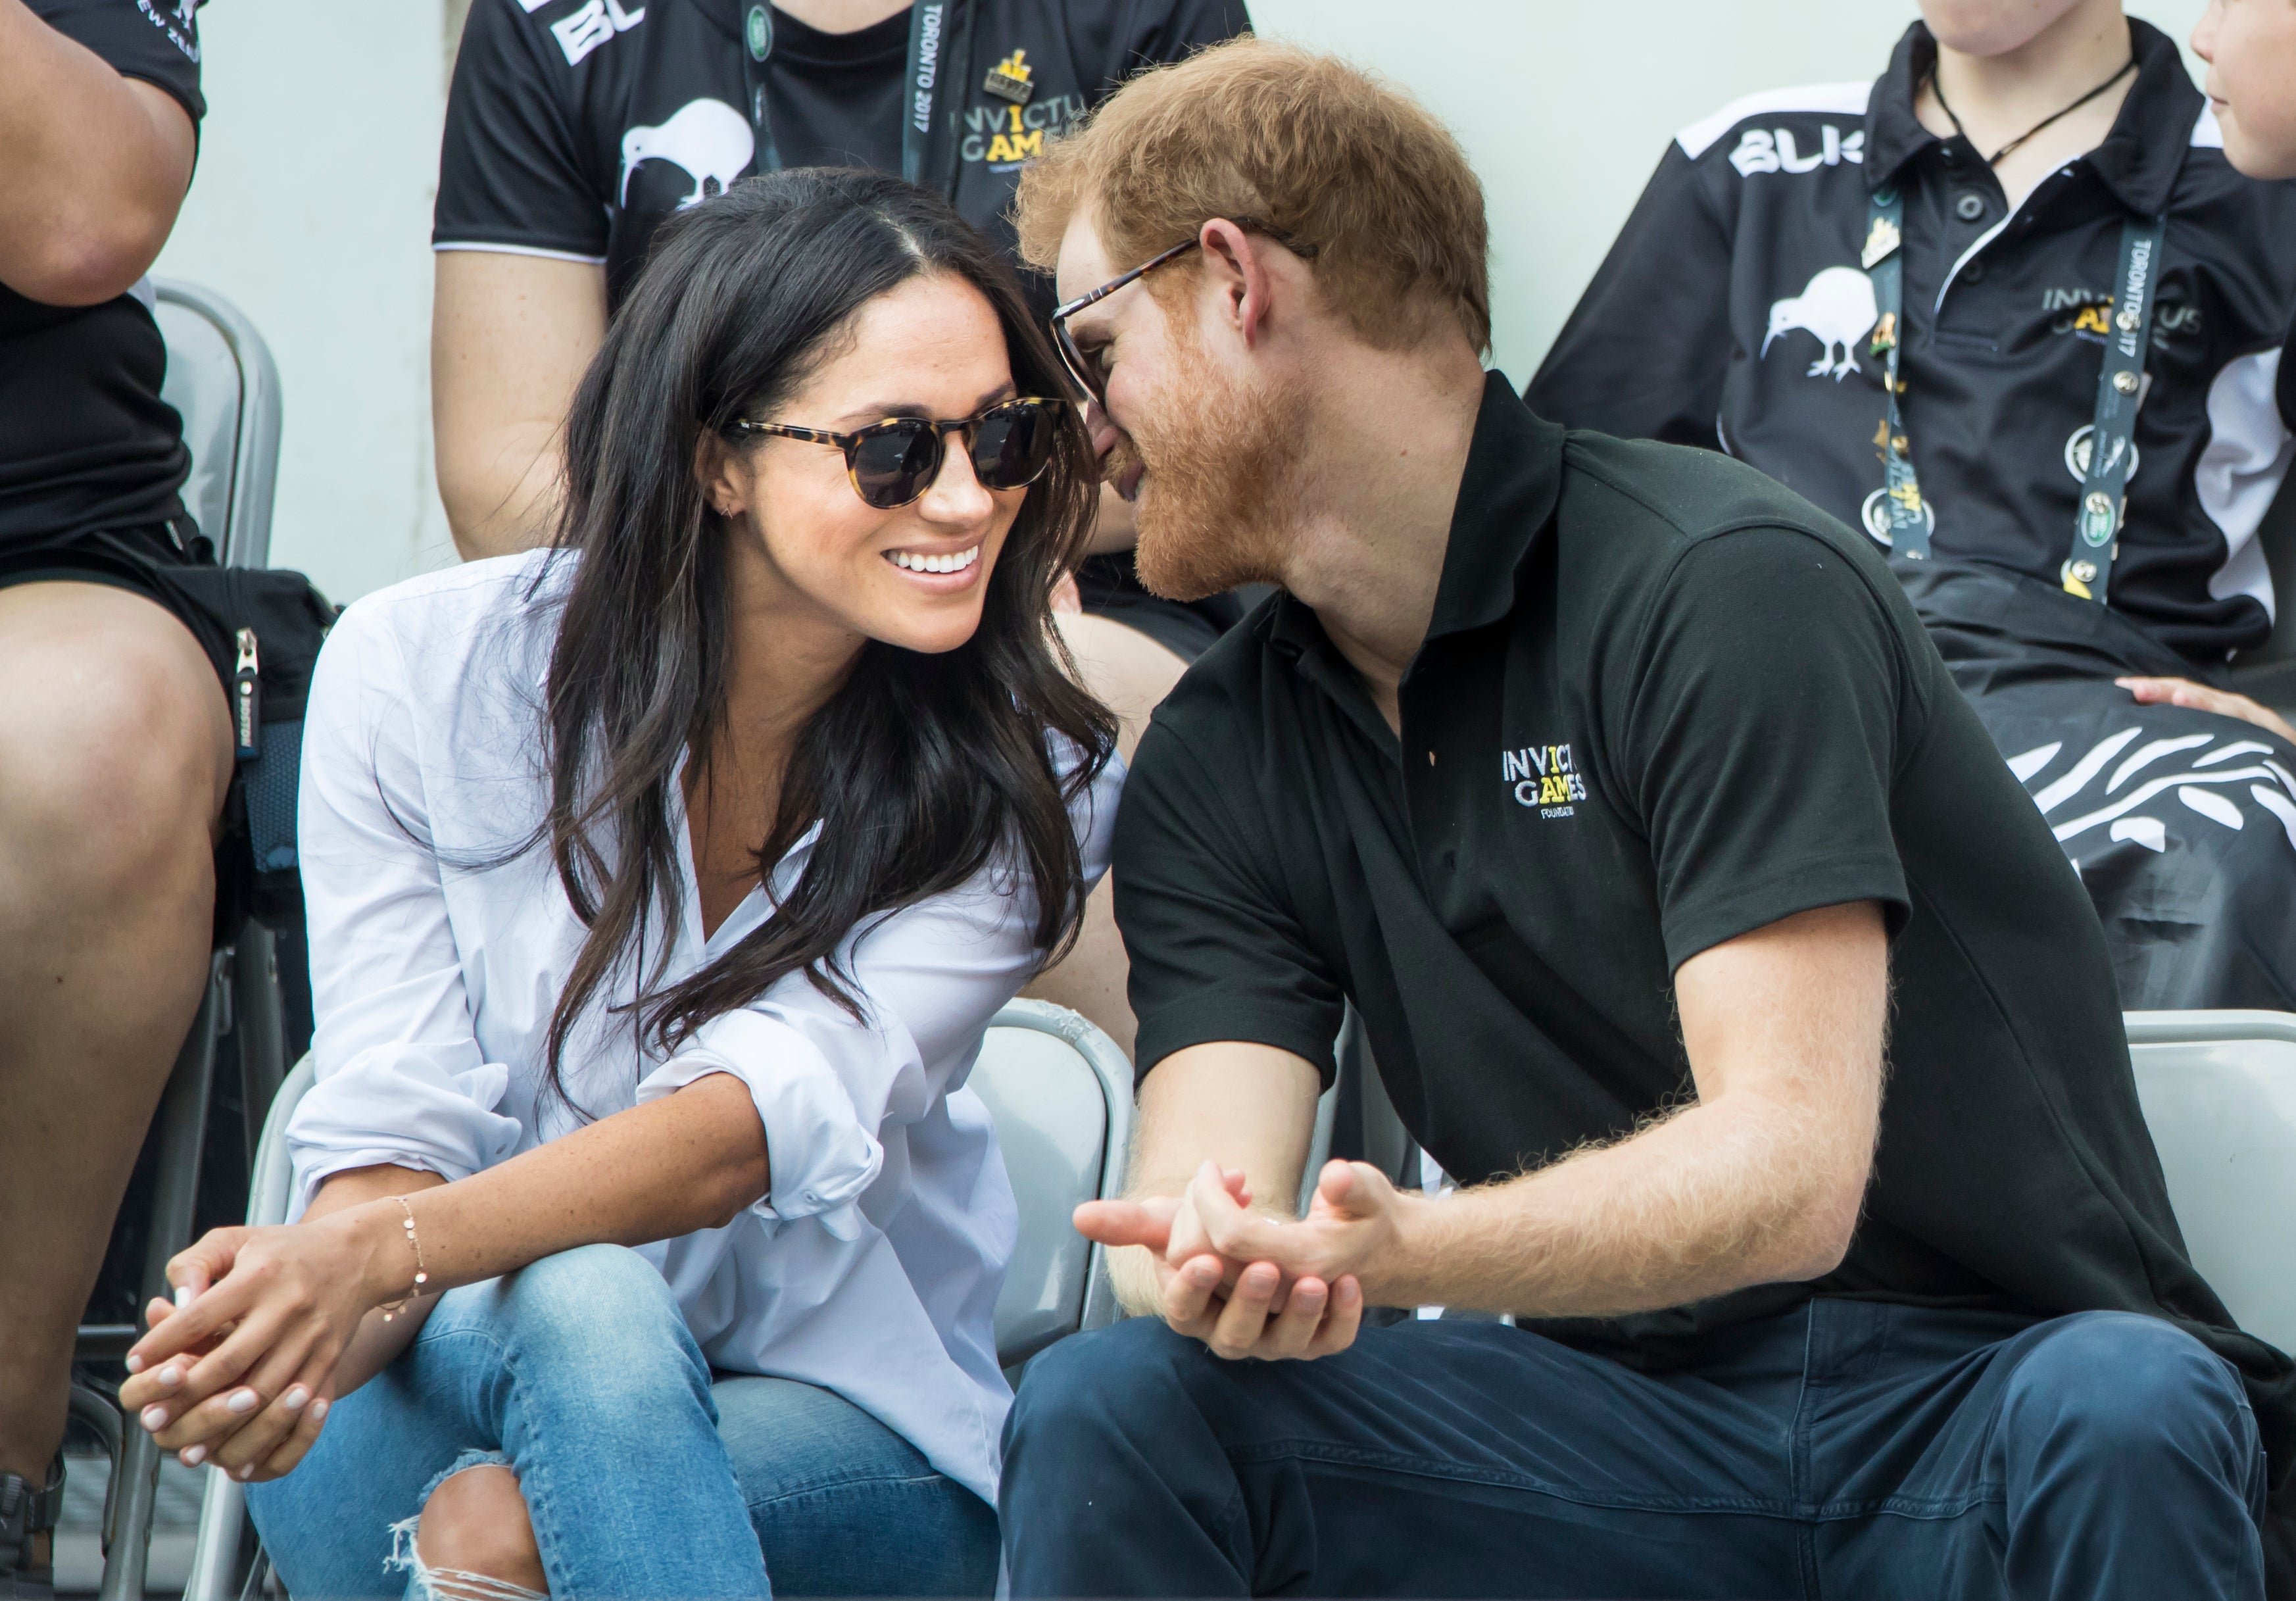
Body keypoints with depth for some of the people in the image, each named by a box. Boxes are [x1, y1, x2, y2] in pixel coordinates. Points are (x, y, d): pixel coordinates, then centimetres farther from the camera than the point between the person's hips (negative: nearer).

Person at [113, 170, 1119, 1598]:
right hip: (451, 1381, 1)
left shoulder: (1026, 784, -9)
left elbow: (771, 1118, -23)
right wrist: (310, 1319, -36)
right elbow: (396, 1135, -11)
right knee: (581, 1305, -36)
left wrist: (370, 1255, -39)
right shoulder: (419, 674, -8)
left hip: (850, 1438, 0)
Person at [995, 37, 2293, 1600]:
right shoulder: (1215, 767, 10)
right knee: (1108, 1405, -19)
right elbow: (1211, 1174, -5)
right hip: (1633, 1430, 4)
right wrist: (1214, 1274, -30)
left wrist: (1397, 1245, -38)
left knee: (2120, 1413, -38)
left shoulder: (1721, 582, -11)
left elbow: (1787, 1170, -22)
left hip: (1975, 1408, -4)